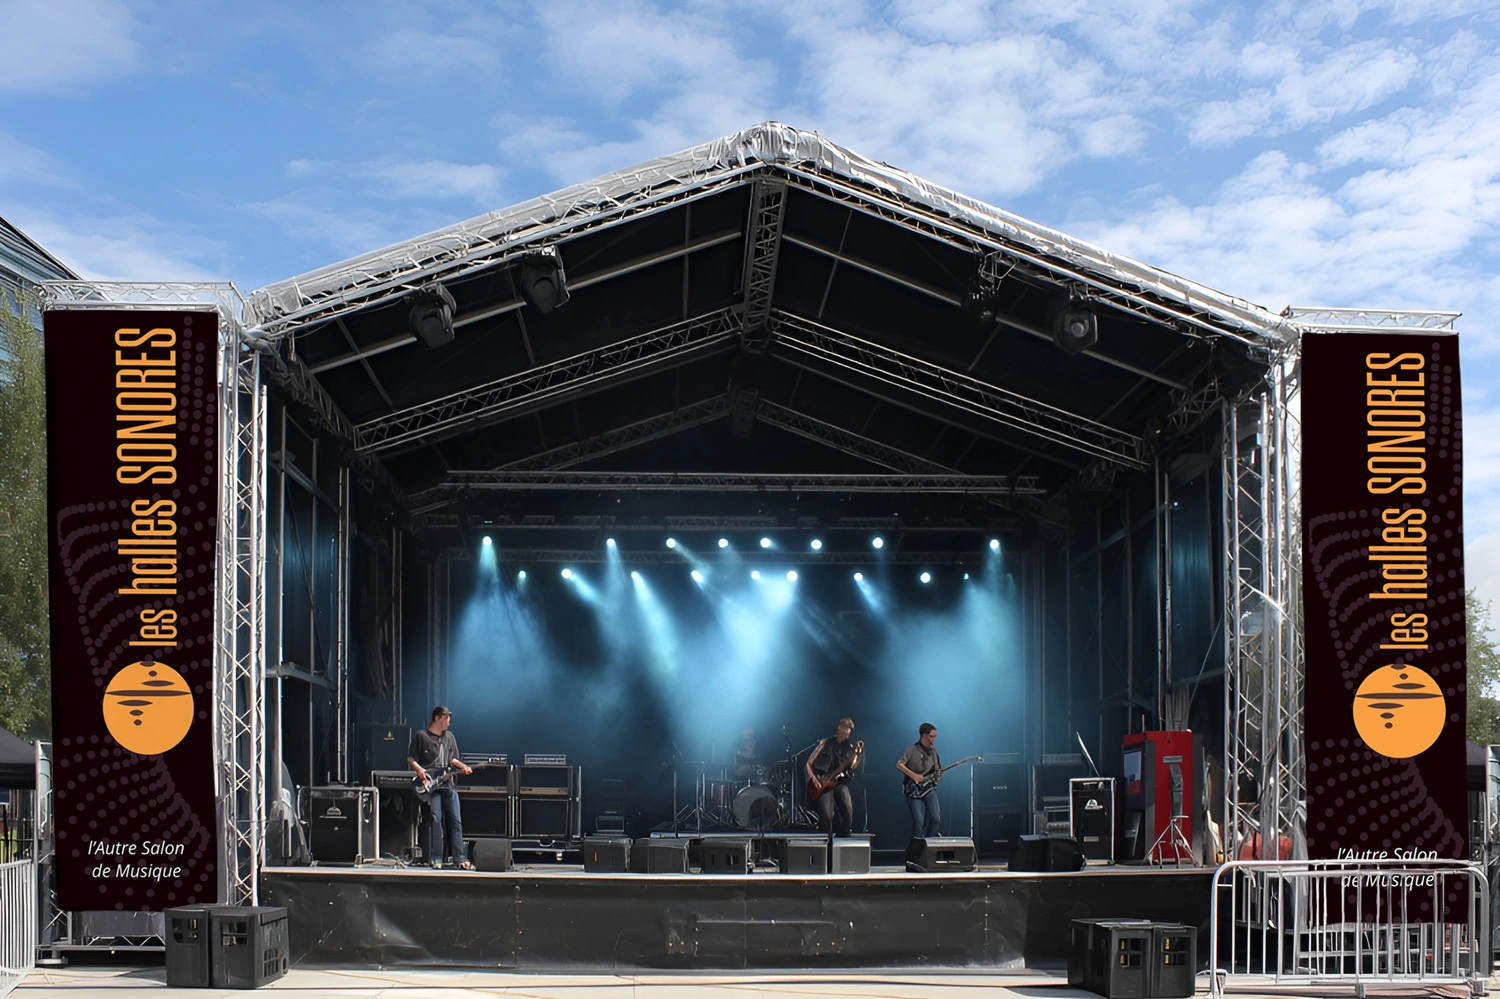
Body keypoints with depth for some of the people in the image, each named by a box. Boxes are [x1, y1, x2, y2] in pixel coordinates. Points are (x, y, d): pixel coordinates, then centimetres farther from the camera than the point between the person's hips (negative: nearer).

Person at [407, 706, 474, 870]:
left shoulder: (449, 737, 17)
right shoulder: (421, 735, 1)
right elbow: (411, 759, 1)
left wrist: (463, 766, 4)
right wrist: (420, 771, -16)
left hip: (448, 783, 5)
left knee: (455, 820, -1)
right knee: (435, 819, -11)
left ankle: (459, 858, -2)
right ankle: (436, 859, -7)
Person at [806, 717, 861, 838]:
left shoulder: (850, 748, 12)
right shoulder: (826, 743, 5)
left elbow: (853, 767, 0)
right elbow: (809, 763, 5)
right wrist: (812, 776, -11)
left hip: (840, 783, 2)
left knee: (848, 813, -17)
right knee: (826, 816, -17)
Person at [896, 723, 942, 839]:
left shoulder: (933, 751, 10)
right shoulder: (912, 750, -6)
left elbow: (938, 771, 17)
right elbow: (899, 764, -10)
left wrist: (938, 776, -5)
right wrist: (913, 775, -17)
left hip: (929, 788, 4)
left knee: (936, 818, -9)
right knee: (919, 820, -15)